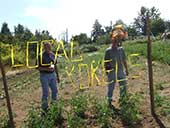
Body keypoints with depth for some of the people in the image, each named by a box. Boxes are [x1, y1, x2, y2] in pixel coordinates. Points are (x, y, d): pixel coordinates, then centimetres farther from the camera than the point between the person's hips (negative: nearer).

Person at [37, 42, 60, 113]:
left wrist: (57, 75, 15)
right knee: (45, 93, 2)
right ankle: (44, 108, 17)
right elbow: (39, 68, -13)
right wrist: (47, 69, -27)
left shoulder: (53, 55, 5)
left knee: (55, 90, 13)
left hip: (52, 75, 6)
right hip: (44, 76, -6)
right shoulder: (41, 56, -13)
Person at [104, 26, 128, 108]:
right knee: (111, 87, 6)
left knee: (123, 86, 12)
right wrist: (106, 71, -10)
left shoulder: (121, 49, 3)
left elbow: (124, 60, 11)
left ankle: (121, 99, 34)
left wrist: (126, 69, 13)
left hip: (121, 71, 4)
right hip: (112, 72, -4)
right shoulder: (108, 50, -9)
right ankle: (109, 102, 23)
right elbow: (105, 62, -5)